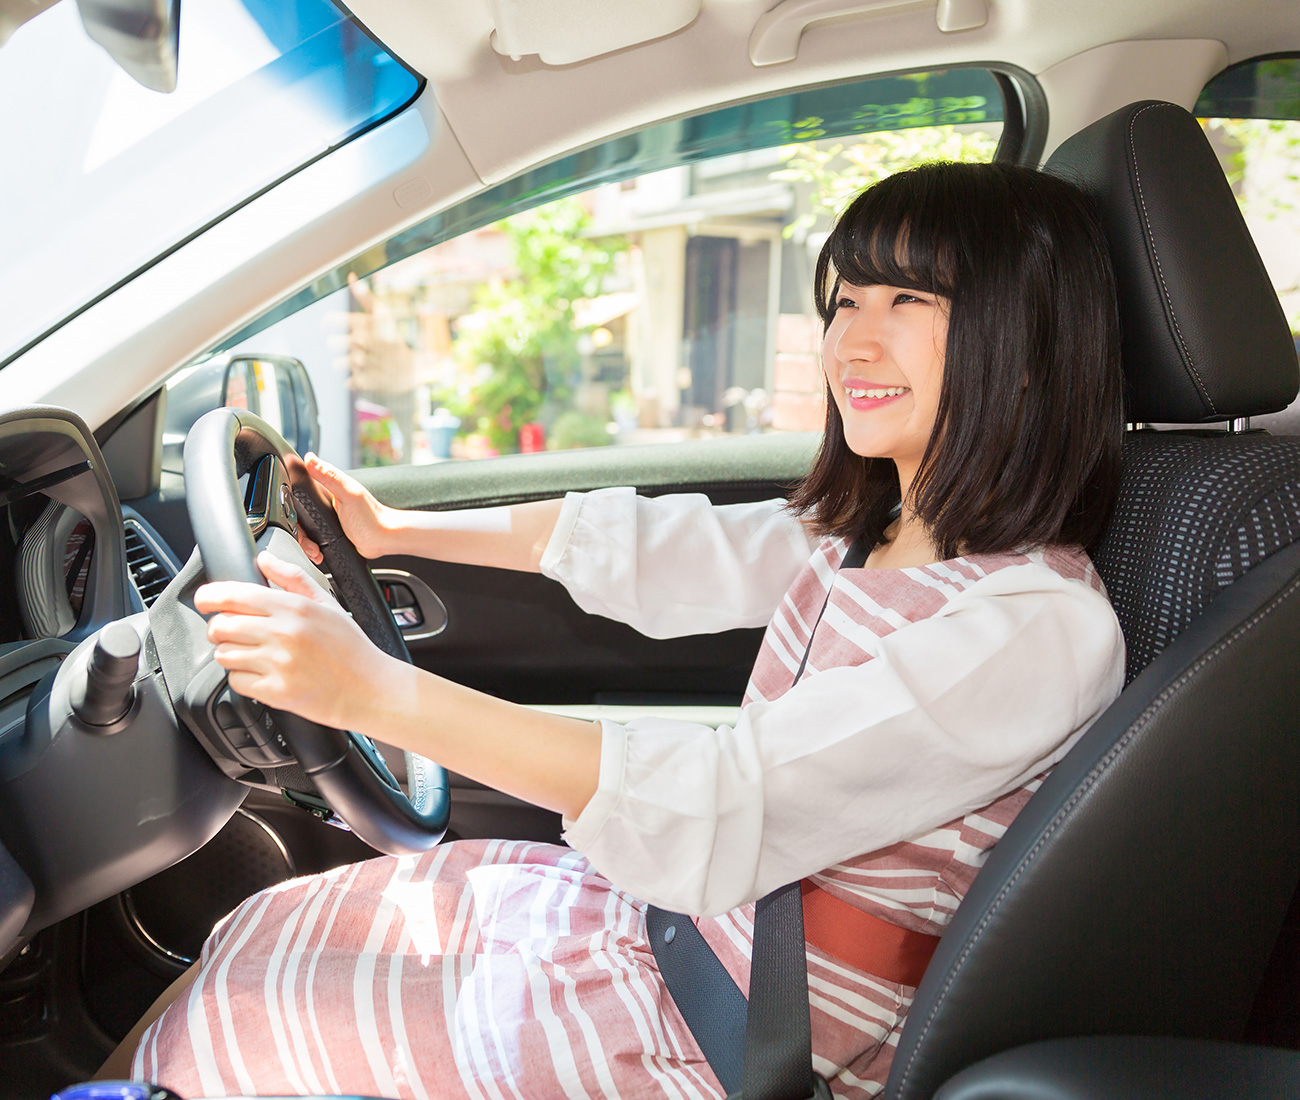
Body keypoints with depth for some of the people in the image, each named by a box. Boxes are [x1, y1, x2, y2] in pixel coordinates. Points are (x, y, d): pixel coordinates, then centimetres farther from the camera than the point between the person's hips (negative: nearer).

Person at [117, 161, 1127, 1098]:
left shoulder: (1044, 625, -24)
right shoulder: (865, 535, 2)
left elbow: (732, 805, -32)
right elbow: (650, 547, 10)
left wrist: (375, 689, -36)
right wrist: (394, 531, 17)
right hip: (683, 921, 8)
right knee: (268, 945, 12)